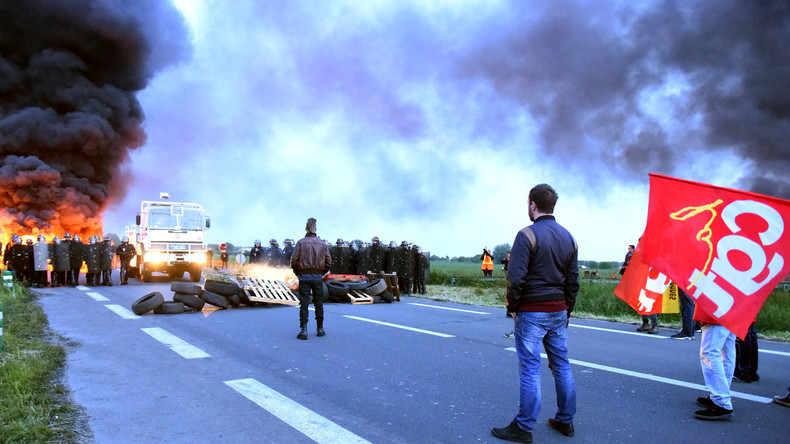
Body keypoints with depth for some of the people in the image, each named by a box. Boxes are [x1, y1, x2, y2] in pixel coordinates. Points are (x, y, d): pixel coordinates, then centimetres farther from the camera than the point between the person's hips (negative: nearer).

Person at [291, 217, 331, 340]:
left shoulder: (301, 242, -4)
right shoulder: (322, 243, 2)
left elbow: (294, 261, -8)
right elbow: (328, 262, 2)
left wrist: (298, 273, 6)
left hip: (304, 276, -2)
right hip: (318, 277, 2)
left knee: (304, 304, 1)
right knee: (318, 304, 11)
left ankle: (303, 330, -1)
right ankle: (320, 329, 20)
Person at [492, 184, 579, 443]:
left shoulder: (527, 235, -13)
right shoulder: (568, 237, 10)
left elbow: (516, 277, -18)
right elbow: (573, 280, 13)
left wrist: (512, 306, -6)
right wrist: (567, 310, 19)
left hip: (532, 312, -7)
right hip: (559, 310, 7)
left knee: (530, 368, -2)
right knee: (561, 365, 14)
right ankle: (565, 421, 25)